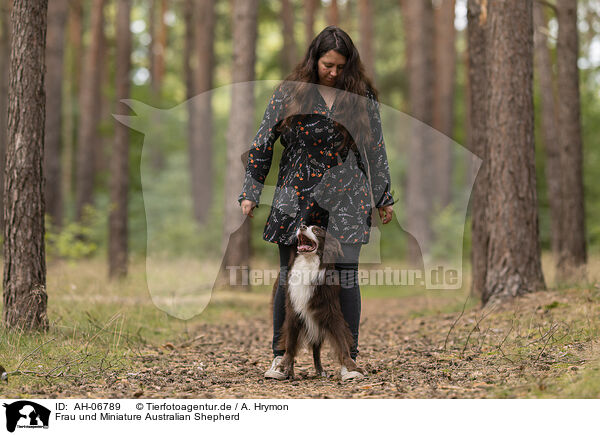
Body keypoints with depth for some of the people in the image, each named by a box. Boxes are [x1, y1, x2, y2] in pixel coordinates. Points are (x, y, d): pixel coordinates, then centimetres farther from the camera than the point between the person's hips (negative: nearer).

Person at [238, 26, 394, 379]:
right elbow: (263, 144, 6)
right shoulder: (289, 93, 2)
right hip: (297, 198, 0)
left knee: (346, 275, -5)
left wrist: (384, 198, 12)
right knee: (290, 277, 1)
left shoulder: (362, 96, 5)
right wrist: (250, 192, 3)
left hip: (346, 198, 0)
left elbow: (376, 149, 11)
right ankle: (281, 357, 12)